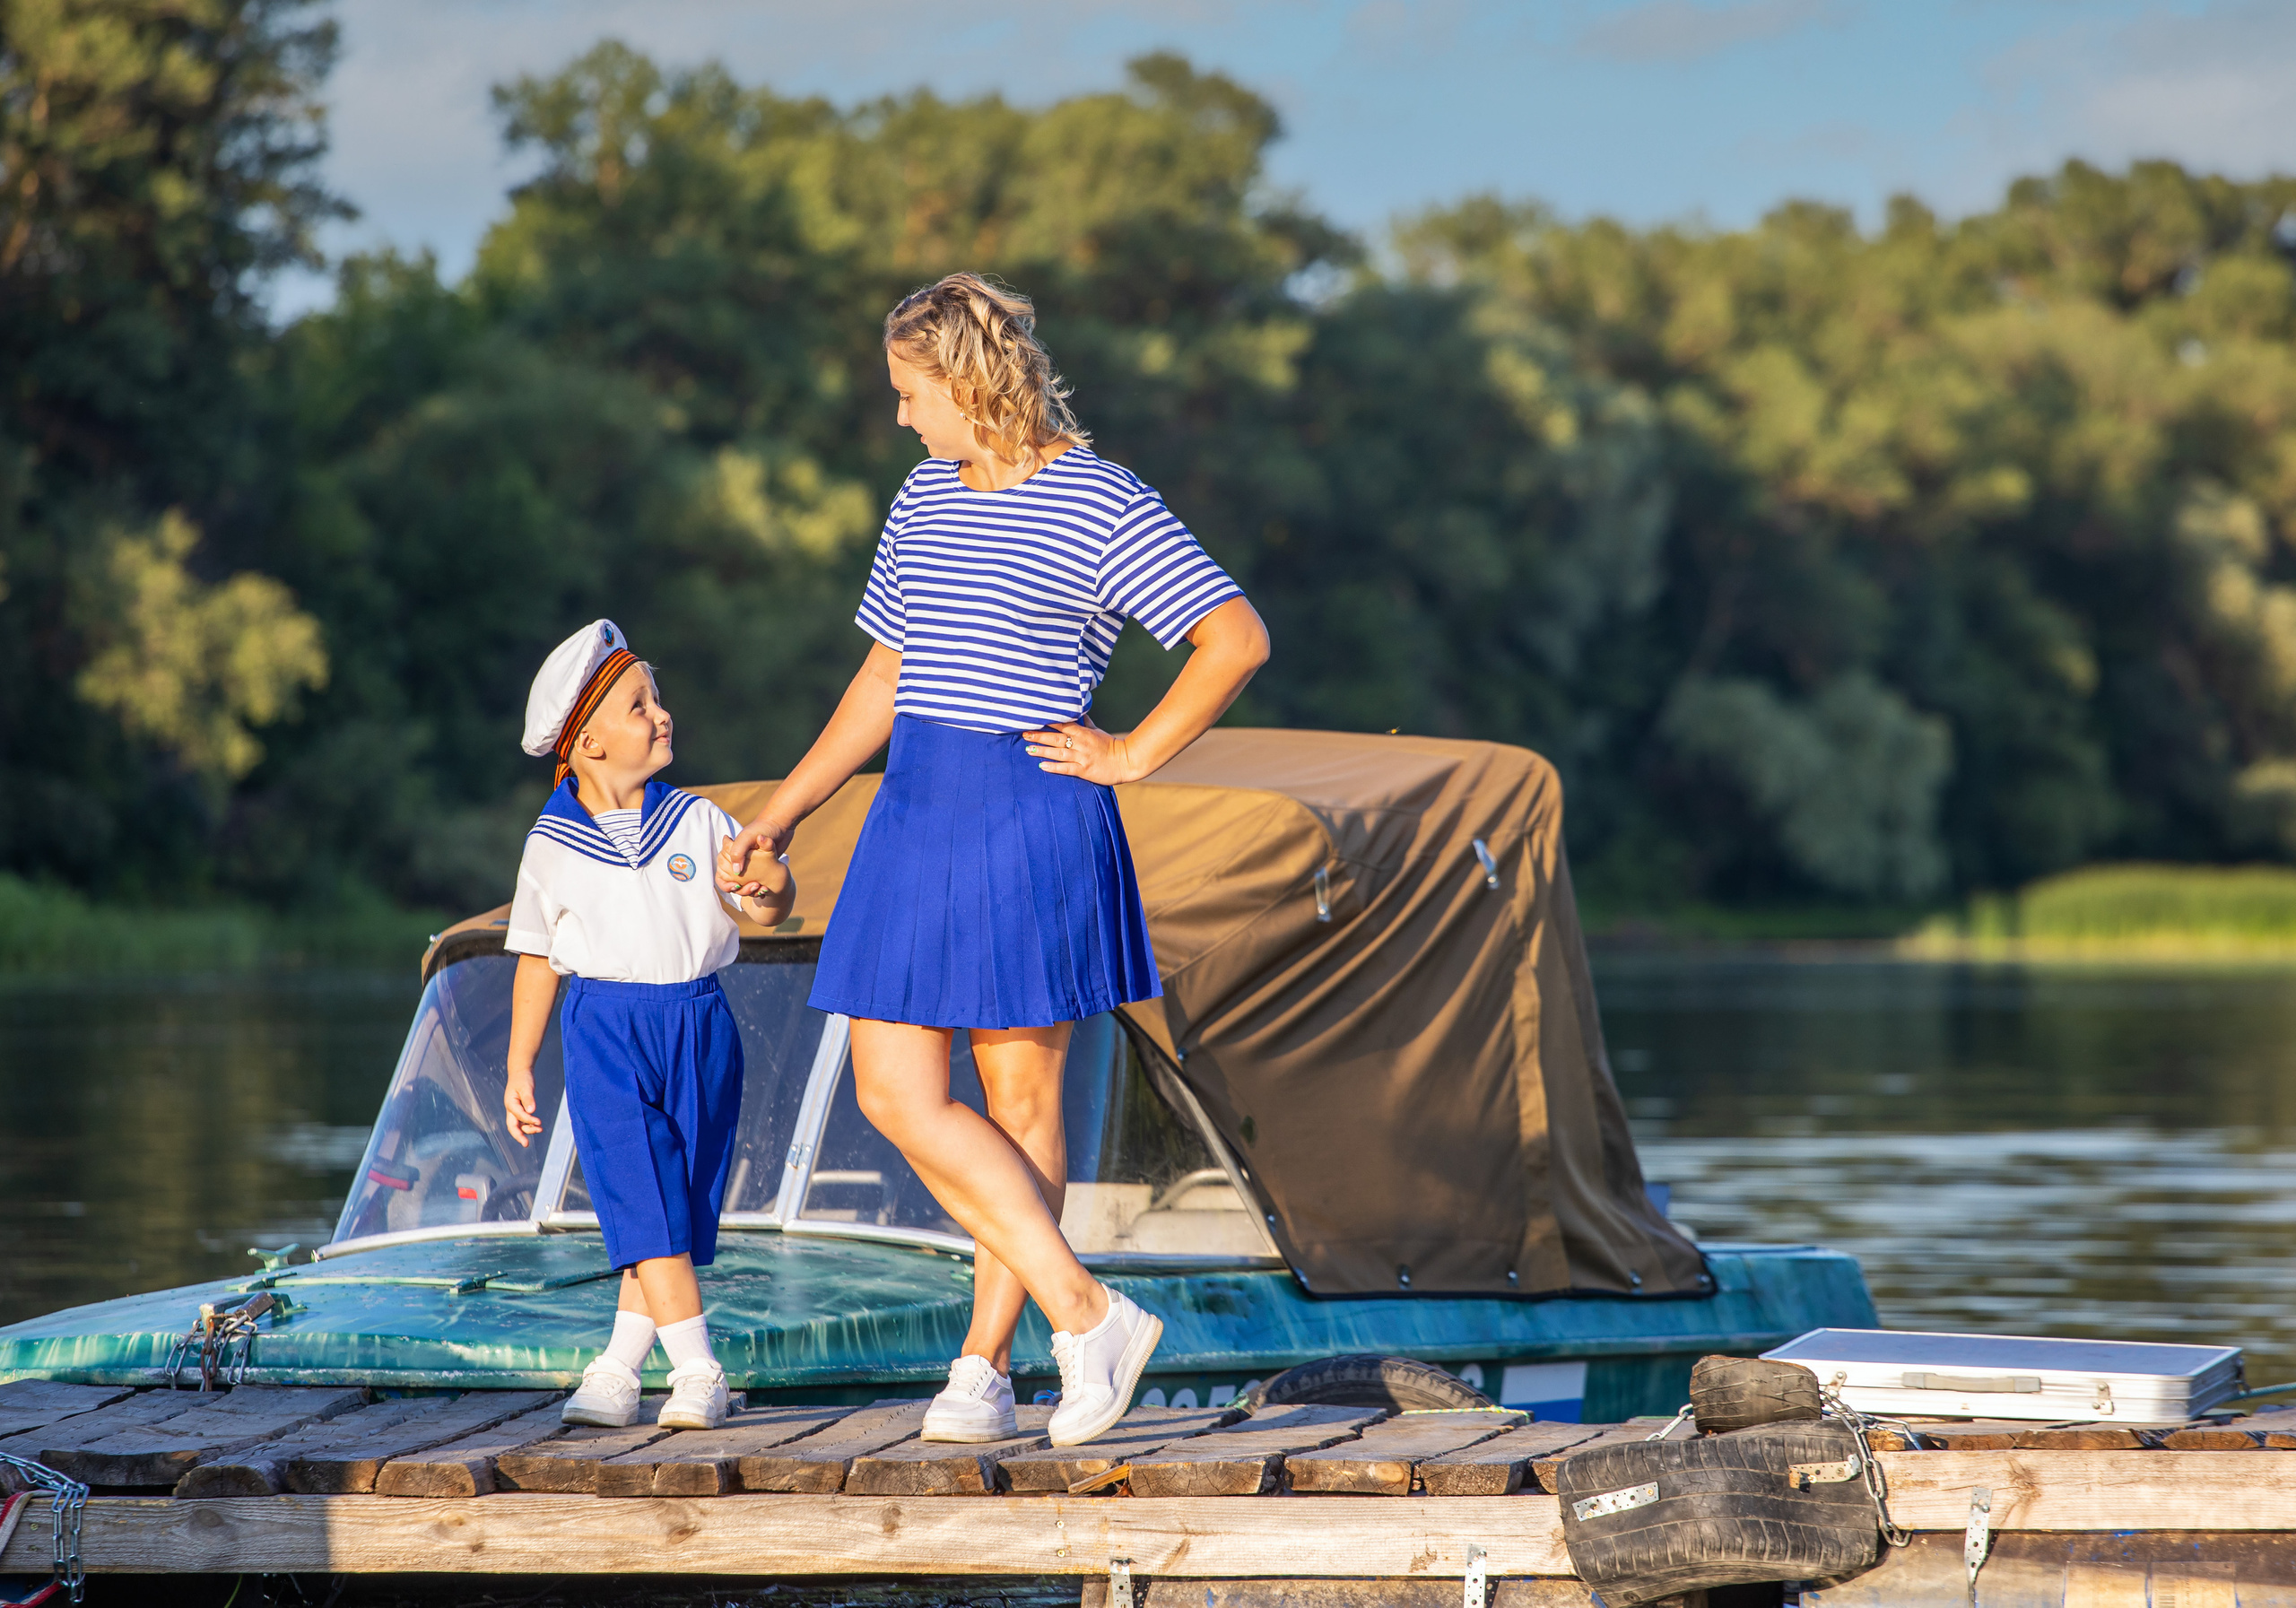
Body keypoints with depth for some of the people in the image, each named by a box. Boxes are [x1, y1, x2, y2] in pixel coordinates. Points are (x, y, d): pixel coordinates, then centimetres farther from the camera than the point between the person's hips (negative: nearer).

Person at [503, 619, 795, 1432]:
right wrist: (519, 1068, 11)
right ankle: (697, 1371, -13)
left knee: (680, 1212, 4)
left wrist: (766, 894, -27)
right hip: (605, 1030, -2)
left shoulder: (697, 820, 4)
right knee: (641, 1202, -13)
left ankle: (616, 1371, 14)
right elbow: (537, 960, 10)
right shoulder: (552, 846, 3)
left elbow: (772, 889, -2)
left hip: (698, 1028, 2)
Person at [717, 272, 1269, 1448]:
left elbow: (1240, 639, -15)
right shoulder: (926, 500, 14)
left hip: (1031, 816, -7)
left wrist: (1132, 757, -11)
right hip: (919, 818, 7)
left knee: (1022, 1100, -1)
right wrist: (784, 812, 20)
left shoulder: (1100, 508, -9)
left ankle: (985, 1362, 6)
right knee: (892, 1093, -1)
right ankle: (1088, 1317, 3)